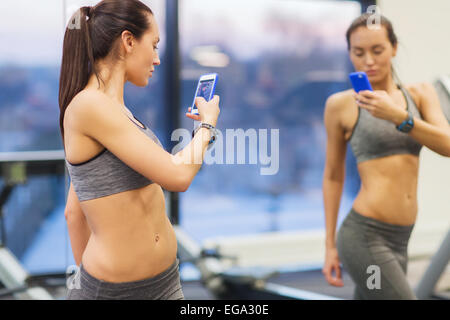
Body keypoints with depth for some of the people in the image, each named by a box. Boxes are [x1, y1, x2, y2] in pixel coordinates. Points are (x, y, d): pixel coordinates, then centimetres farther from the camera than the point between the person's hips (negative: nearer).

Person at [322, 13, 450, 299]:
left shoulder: (420, 94, 9)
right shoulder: (342, 104, -1)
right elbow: (333, 176, 5)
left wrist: (398, 116, -21)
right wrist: (330, 245, 6)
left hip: (399, 242, 5)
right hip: (364, 236, -5)